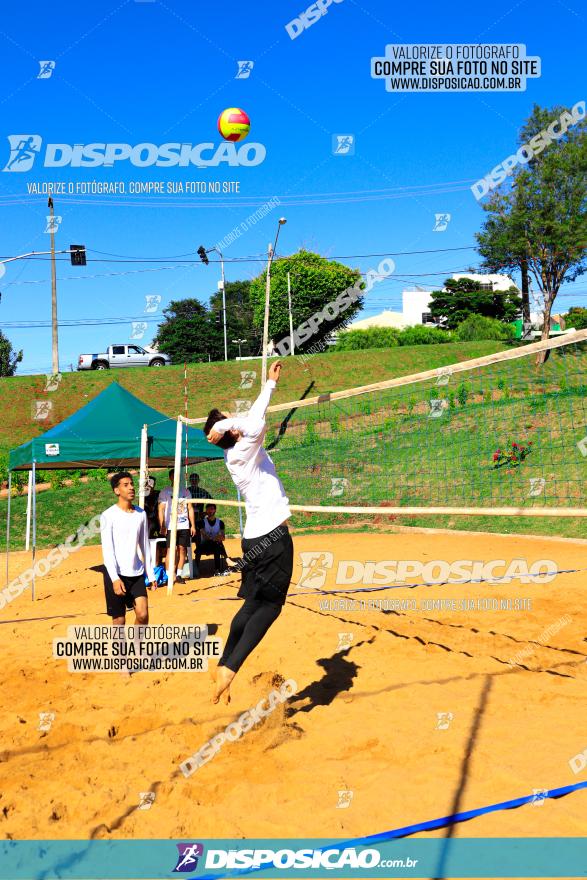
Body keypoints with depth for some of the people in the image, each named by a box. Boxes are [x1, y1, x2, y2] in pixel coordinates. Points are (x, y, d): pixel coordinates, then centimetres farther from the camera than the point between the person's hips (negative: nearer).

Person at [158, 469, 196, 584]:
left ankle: (179, 574, 9)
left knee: (182, 549, 2)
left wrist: (193, 525, 8)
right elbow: (161, 510, -2)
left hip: (184, 526, 4)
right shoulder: (164, 492, 3)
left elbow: (190, 509, 15)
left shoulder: (185, 492, 14)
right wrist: (162, 526, -11)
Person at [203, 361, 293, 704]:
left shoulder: (241, 452, 11)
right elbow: (256, 426, -36)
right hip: (273, 536, -9)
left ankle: (224, 665, 15)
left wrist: (271, 383, 28)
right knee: (270, 605, -5)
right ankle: (230, 668, -13)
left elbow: (256, 416, 24)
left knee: (254, 604, 15)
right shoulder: (242, 452, -14)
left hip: (257, 537, 9)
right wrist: (227, 424, -22)